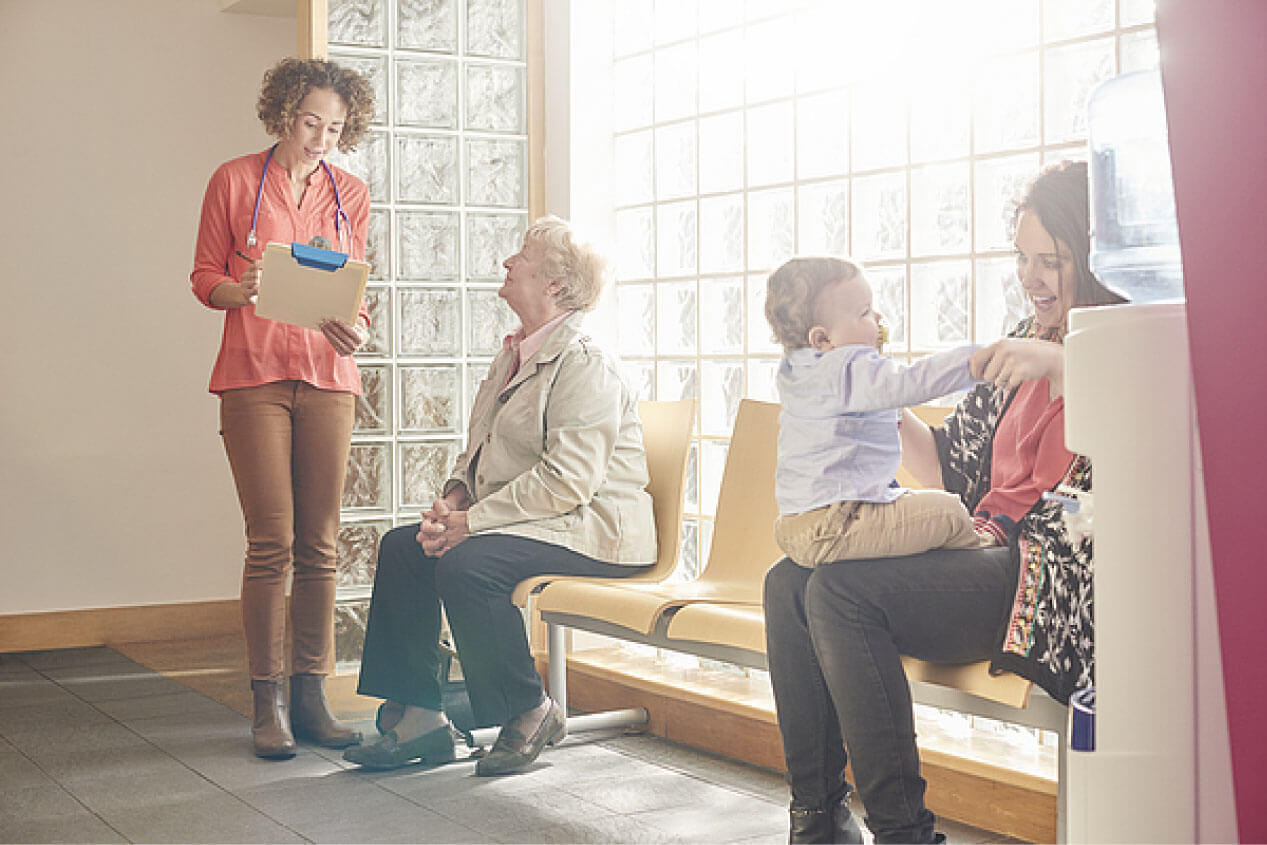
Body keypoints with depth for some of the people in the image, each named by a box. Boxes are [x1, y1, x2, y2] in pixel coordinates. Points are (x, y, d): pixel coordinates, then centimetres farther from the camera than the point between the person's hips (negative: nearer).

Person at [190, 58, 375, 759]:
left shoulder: (350, 195, 12)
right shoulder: (234, 181, 4)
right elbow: (205, 278, 6)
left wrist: (356, 329, -9)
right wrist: (241, 291, -17)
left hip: (327, 378, 3)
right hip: (254, 375, -3)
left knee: (319, 545, 2)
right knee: (271, 542, -8)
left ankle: (310, 694, 9)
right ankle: (268, 702, 2)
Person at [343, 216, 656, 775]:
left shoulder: (582, 363, -15)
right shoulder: (513, 357, 17)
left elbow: (568, 479, -24)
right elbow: (479, 452, 22)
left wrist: (472, 520, -22)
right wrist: (453, 500, 0)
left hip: (591, 531, -10)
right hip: (524, 521, 10)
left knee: (465, 566, -30)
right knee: (402, 546, -2)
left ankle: (530, 713, -10)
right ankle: (417, 716, -1)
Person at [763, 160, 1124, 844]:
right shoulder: (1020, 351, 20)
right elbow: (951, 470, 19)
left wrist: (1058, 366, -29)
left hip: (1055, 582, -9)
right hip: (985, 552, 9)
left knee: (842, 590, -25)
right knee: (789, 582, -5)